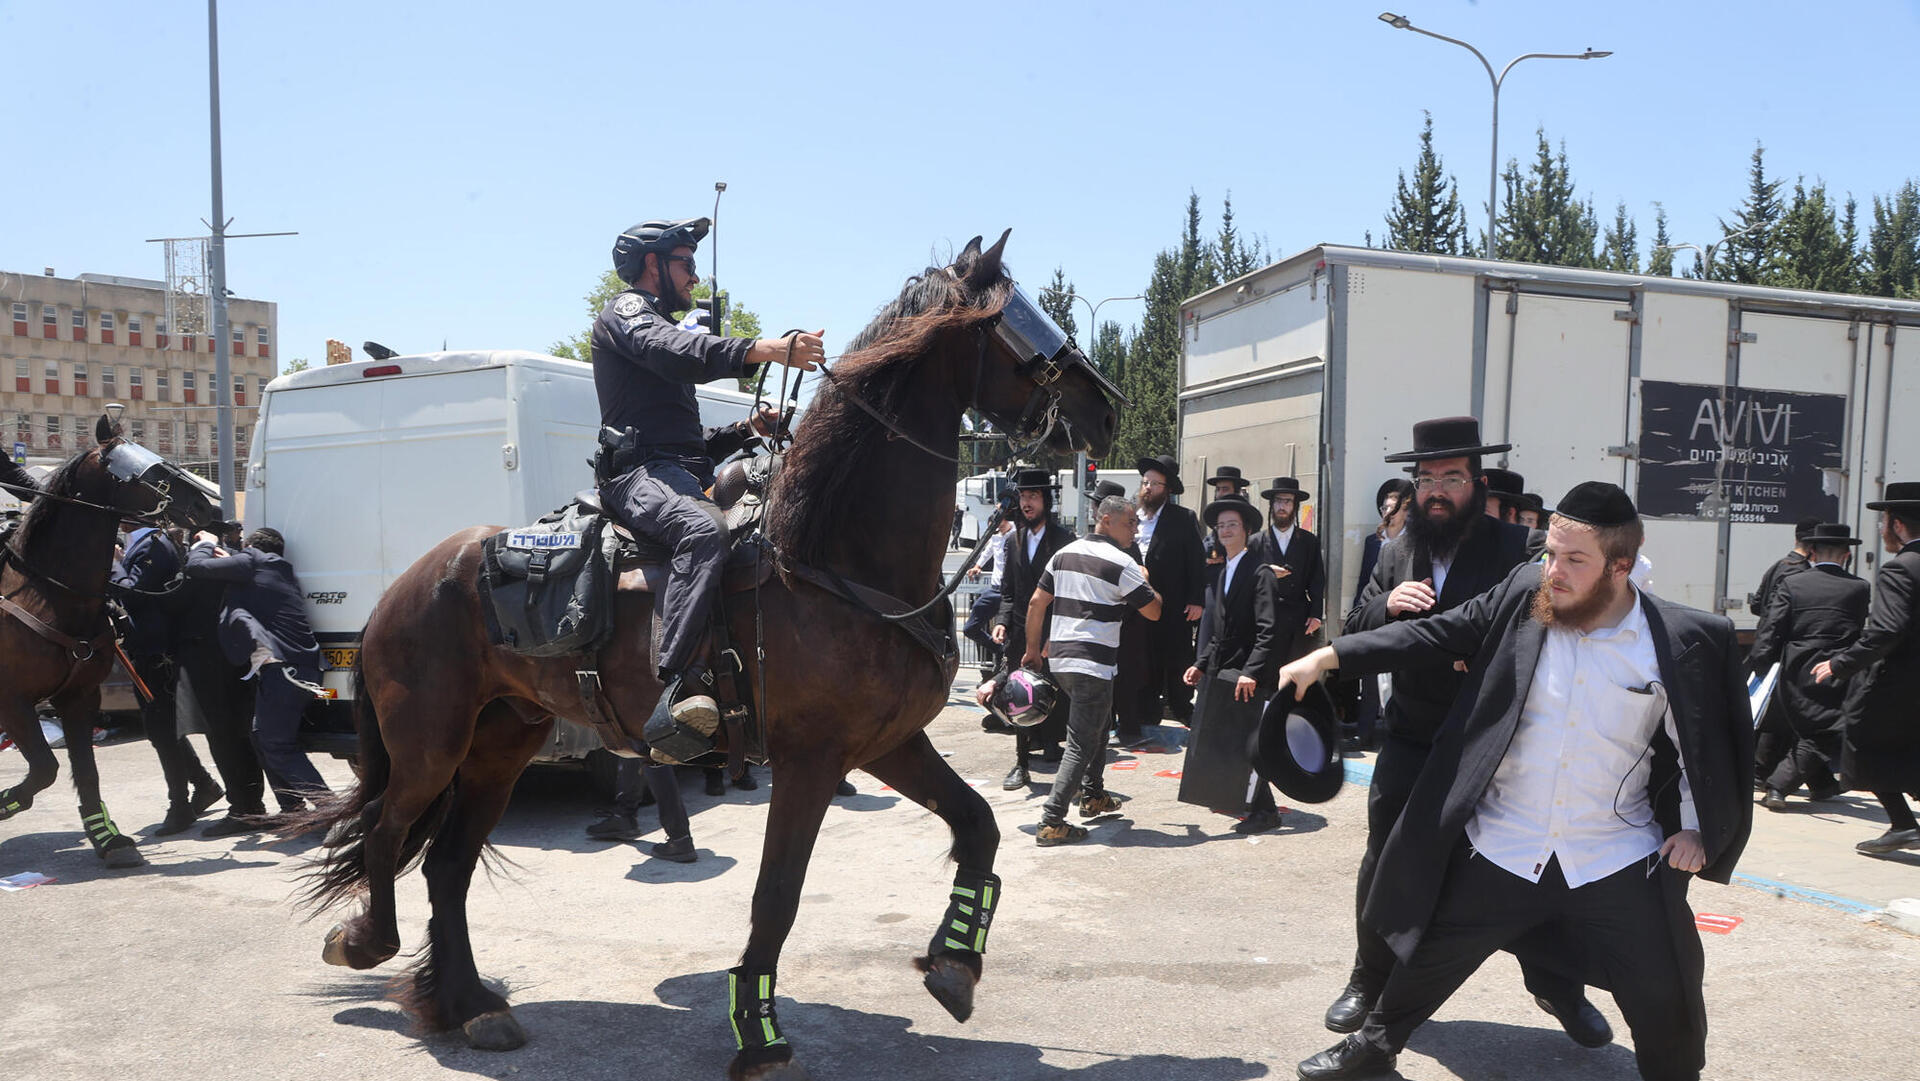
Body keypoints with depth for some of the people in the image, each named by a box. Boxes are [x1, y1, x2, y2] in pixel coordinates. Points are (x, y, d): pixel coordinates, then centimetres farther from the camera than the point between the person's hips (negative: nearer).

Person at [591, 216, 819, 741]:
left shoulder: (664, 326, 35)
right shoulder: (625, 311, 7)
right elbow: (677, 352, -20)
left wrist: (746, 429, 14)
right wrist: (765, 349, -33)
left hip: (686, 479, 10)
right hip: (640, 471, -10)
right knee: (705, 531, -38)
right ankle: (679, 685, -47)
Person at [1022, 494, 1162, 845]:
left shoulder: (1064, 554, 11)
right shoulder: (1120, 563, -9)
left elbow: (1036, 602, 10)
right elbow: (1153, 611, -4)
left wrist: (1033, 649, 17)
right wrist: (1145, 580, 15)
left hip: (1058, 659, 8)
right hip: (1093, 664, -8)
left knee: (1098, 724, 27)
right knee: (1081, 744, -5)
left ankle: (1094, 795, 35)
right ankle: (1051, 822, -9)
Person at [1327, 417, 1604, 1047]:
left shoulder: (1515, 548, -9)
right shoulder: (1397, 554, 6)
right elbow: (1354, 633, 6)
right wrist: (1385, 604, -14)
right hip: (1410, 741, 3)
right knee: (1384, 864, 8)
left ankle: (1556, 985, 33)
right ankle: (1371, 982, 28)